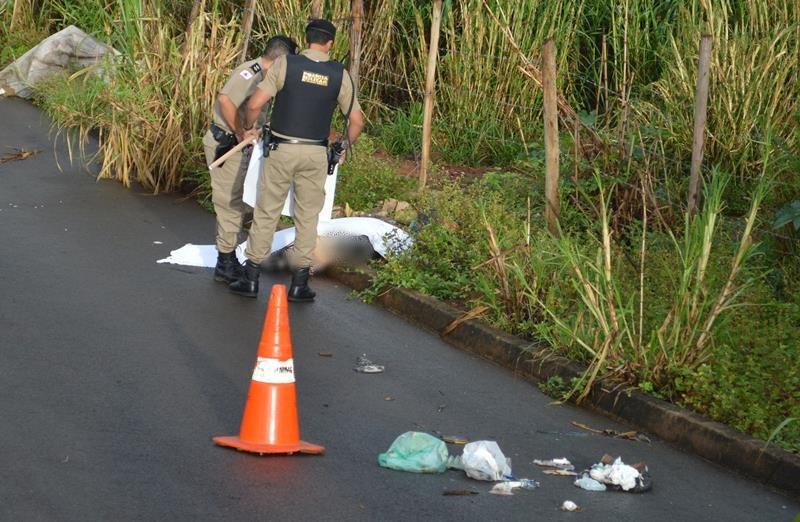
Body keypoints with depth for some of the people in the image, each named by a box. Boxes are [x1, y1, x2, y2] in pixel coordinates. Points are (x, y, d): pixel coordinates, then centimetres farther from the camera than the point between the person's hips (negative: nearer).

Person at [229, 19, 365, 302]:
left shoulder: (286, 64, -7)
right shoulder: (339, 74, 0)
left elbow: (255, 103, -13)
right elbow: (357, 121, 3)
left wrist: (248, 127, 7)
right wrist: (344, 147, 21)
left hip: (282, 150, -1)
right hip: (316, 154, 1)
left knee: (266, 214, 8)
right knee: (307, 218, 10)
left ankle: (250, 279, 12)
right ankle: (299, 284, 11)